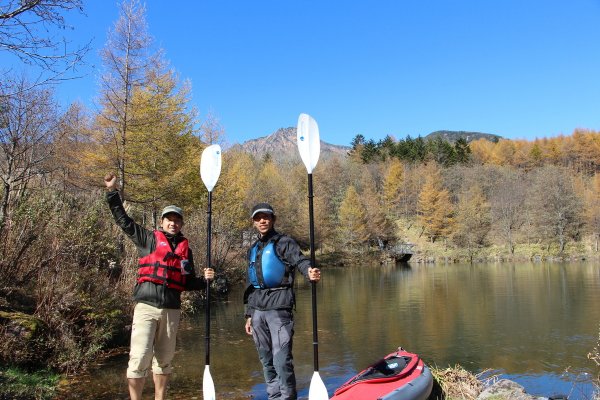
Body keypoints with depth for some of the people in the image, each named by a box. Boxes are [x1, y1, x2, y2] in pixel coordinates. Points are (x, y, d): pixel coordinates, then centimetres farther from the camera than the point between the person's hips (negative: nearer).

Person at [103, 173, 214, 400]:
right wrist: (112, 191, -1)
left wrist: (204, 280, 2)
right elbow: (123, 219, 4)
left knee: (164, 359, 12)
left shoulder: (185, 249, 14)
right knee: (140, 357, -10)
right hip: (146, 306, -4)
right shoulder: (148, 239, 6)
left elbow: (188, 283, 20)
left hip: (171, 310, 4)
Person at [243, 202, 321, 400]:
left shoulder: (284, 242, 2)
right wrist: (249, 314, 21)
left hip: (278, 307, -6)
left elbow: (300, 260, -17)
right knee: (266, 360, 12)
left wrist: (310, 271, -40)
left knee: (281, 360, -11)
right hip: (257, 310, 6)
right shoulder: (253, 249, 20)